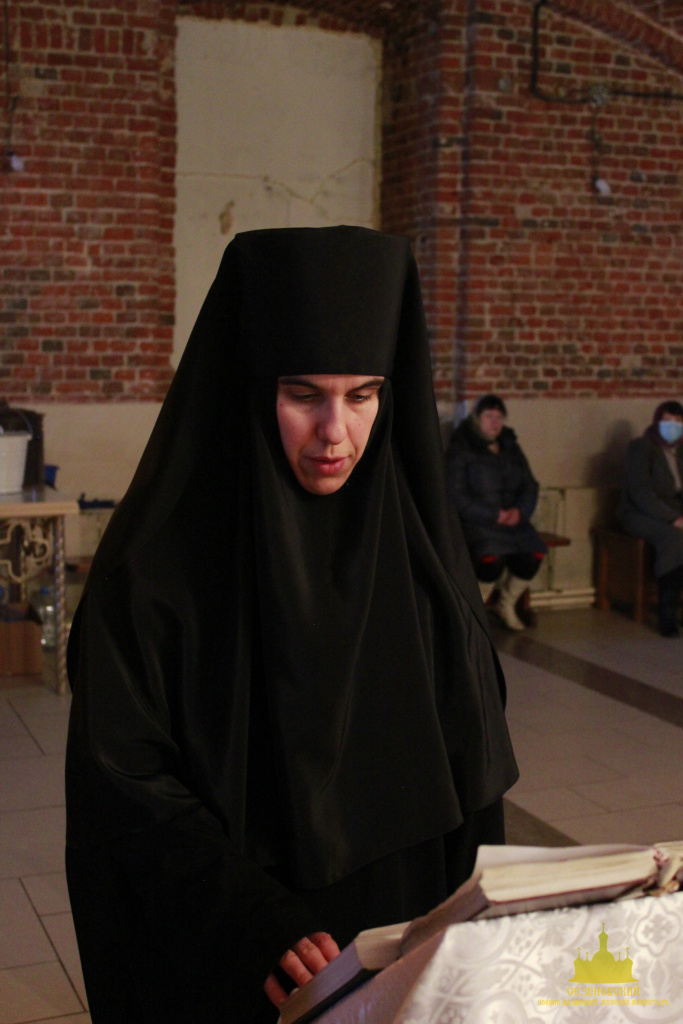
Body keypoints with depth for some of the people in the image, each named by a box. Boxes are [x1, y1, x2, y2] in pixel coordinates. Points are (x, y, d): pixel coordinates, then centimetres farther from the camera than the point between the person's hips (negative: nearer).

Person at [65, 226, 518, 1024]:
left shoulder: (414, 538, -3)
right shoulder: (158, 559, -16)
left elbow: (471, 765, 3)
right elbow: (126, 779, -15)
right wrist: (256, 923, -24)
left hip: (406, 936, 4)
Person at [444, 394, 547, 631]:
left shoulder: (511, 448, 17)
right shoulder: (460, 451, -2)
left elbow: (530, 485, 14)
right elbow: (456, 496, -10)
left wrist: (520, 510, -8)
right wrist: (493, 515, -17)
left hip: (512, 520, 5)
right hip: (474, 521, -5)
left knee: (534, 555, -22)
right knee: (492, 557, -33)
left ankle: (506, 604, 4)